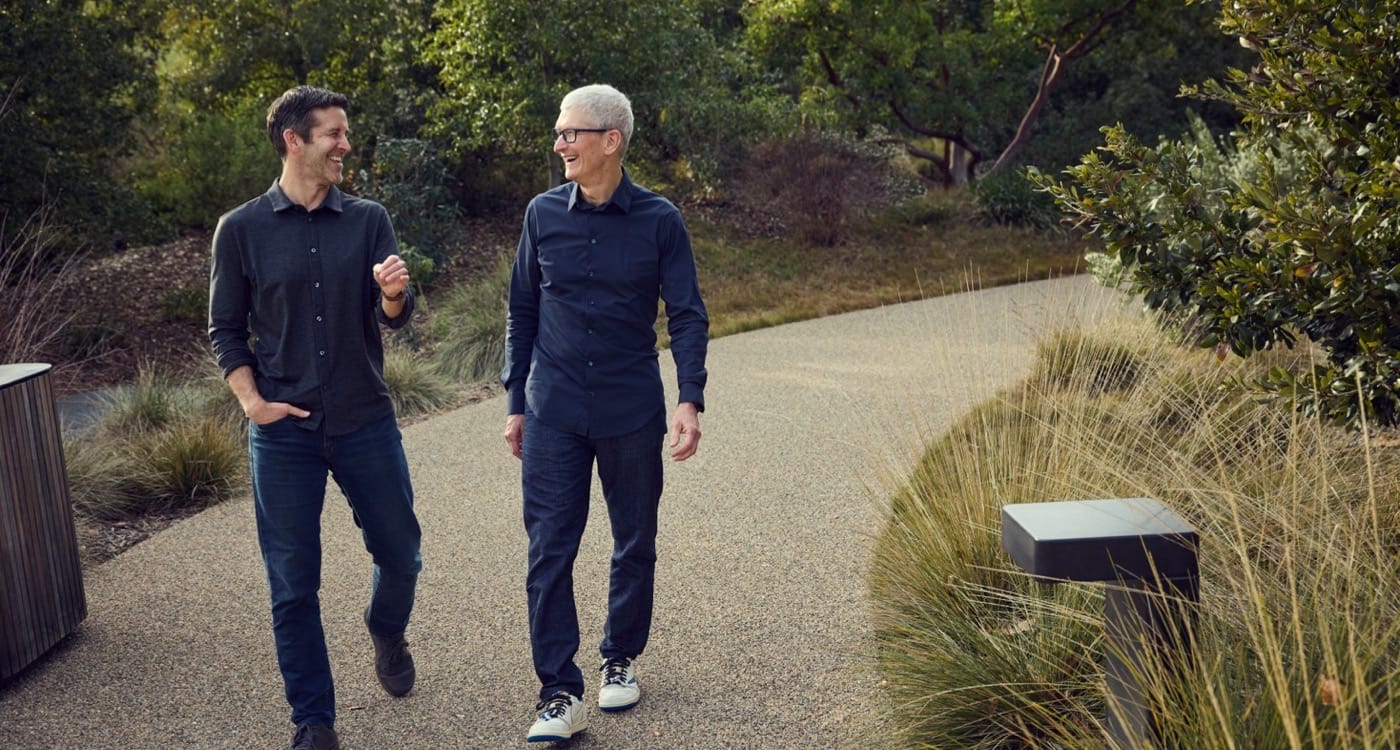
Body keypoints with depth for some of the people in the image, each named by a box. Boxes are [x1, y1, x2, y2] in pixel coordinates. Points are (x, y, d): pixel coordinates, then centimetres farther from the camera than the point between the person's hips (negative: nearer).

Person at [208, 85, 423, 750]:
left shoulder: (368, 220, 3)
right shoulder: (241, 229, -1)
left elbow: (395, 317, -4)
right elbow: (226, 329, 5)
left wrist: (394, 292, -27)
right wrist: (252, 400, -9)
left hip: (366, 422, 2)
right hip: (284, 431, -1)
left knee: (399, 552, 11)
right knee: (293, 583, 4)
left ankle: (387, 633, 45)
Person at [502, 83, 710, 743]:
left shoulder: (658, 220, -5)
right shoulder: (543, 214, 1)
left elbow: (687, 316, -3)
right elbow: (522, 312, 9)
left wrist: (690, 401, -15)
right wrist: (516, 403, 9)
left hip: (633, 414, -1)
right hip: (554, 415, 1)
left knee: (634, 545, 11)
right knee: (549, 551, -4)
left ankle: (620, 660, 31)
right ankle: (559, 693, 1)